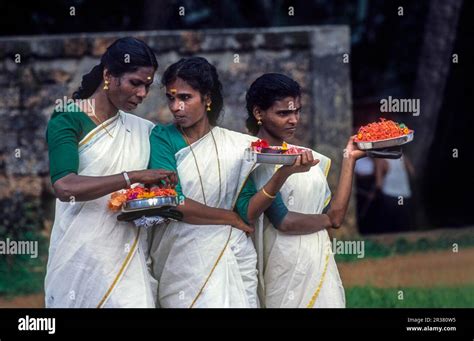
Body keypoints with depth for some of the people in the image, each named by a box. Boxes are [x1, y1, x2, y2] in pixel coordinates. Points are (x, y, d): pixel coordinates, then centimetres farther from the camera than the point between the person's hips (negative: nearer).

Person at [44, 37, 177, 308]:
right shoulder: (68, 121, -6)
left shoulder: (144, 130, 12)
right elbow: (64, 187, -21)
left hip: (128, 258, 5)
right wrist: (134, 176, -25)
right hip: (82, 256, -5)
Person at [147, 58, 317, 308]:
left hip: (233, 259, 3)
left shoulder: (237, 145, 4)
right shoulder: (162, 138, -3)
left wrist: (284, 173, -15)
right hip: (183, 263, -2)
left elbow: (248, 210, -1)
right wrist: (231, 218, -6)